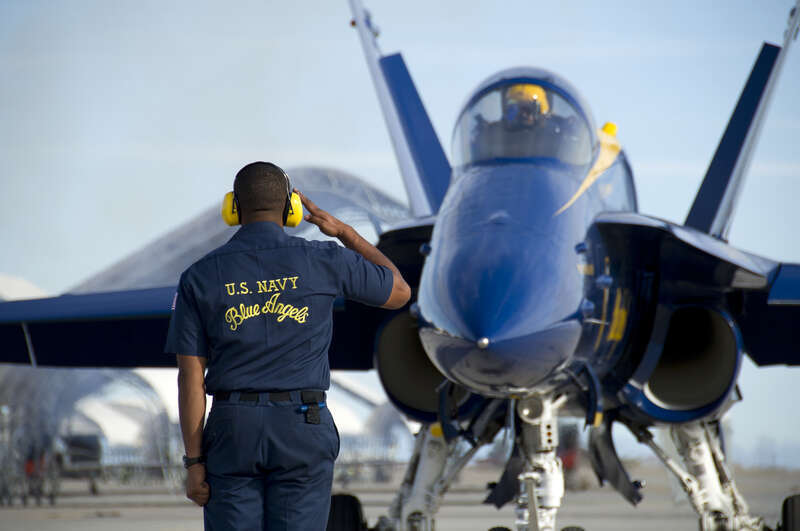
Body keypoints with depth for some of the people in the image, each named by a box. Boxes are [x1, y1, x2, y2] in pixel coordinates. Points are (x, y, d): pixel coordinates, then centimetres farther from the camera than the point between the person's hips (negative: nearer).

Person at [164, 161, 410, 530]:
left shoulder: (200, 277, 0)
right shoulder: (323, 262, -4)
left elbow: (190, 378, -3)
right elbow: (400, 292, 12)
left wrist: (195, 465, 1)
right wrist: (344, 232, 21)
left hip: (234, 431, 1)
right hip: (302, 431, -1)